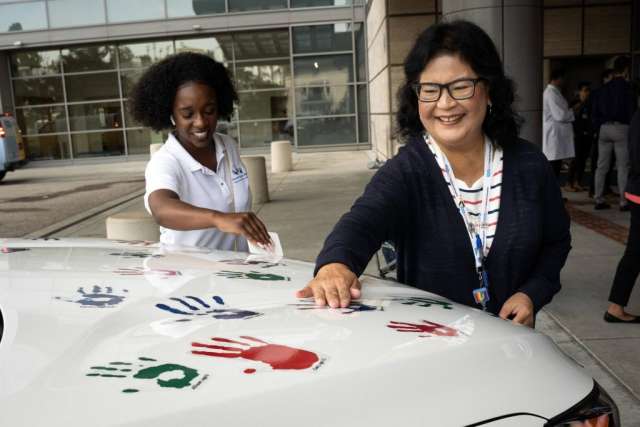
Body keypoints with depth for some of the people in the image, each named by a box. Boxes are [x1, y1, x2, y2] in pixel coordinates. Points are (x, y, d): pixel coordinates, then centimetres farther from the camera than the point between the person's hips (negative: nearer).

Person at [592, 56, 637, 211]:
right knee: (623, 166, -1)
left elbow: (595, 111, 11)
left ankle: (599, 200, 8)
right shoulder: (627, 87, -6)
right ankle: (624, 202, -1)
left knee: (602, 166, 7)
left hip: (604, 128, 5)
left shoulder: (604, 88, 10)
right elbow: (631, 110, -8)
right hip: (621, 128, -5)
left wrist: (599, 127, 15)